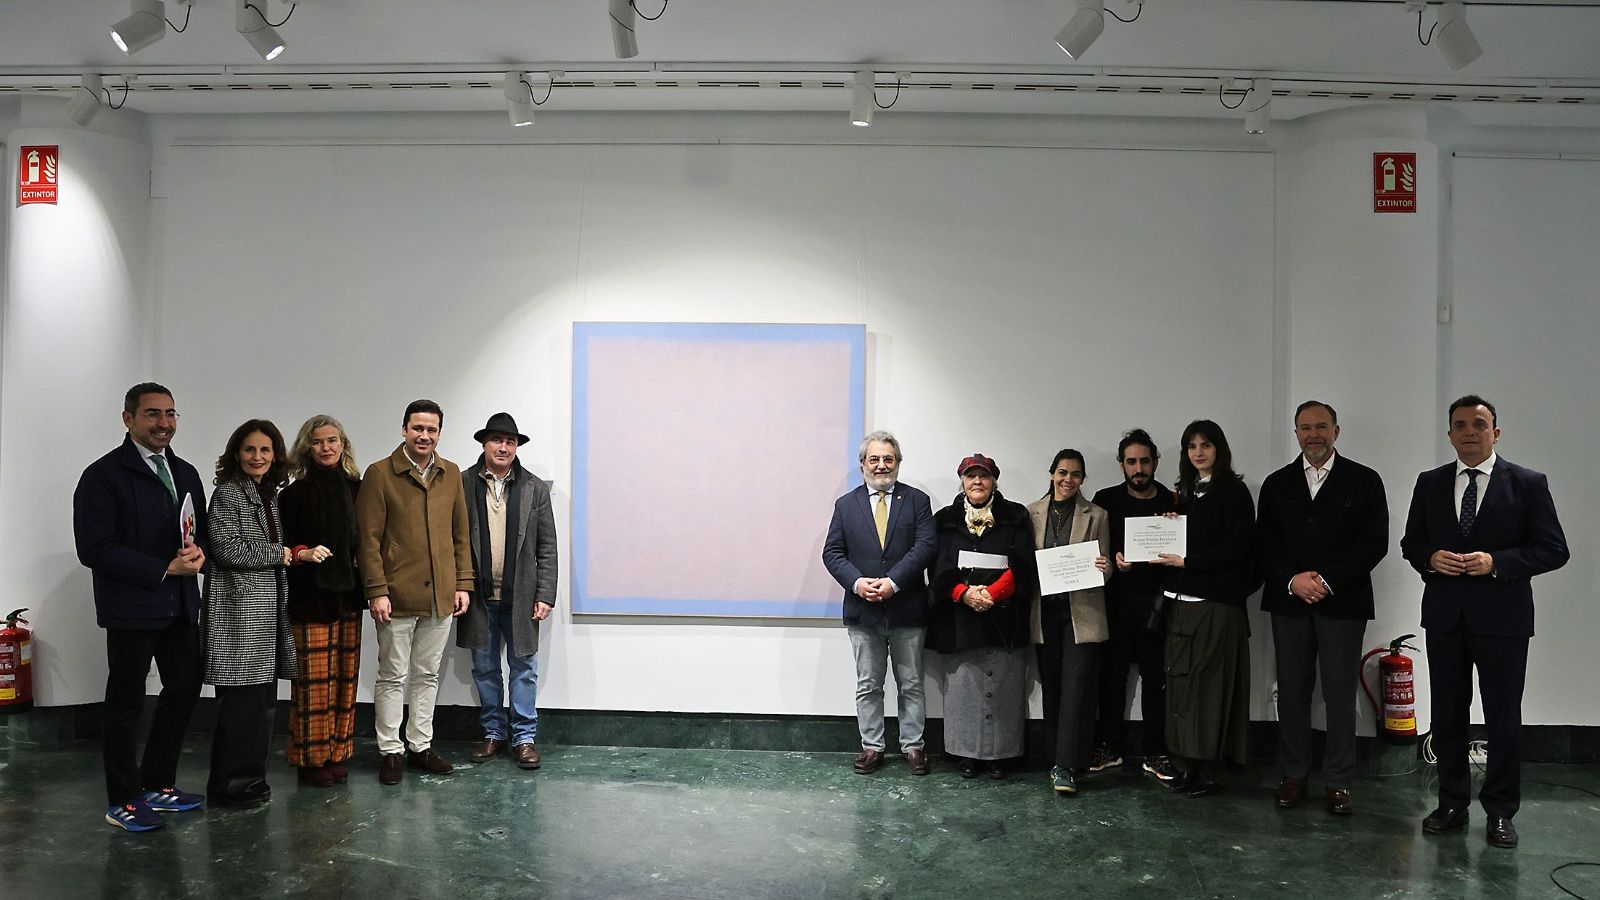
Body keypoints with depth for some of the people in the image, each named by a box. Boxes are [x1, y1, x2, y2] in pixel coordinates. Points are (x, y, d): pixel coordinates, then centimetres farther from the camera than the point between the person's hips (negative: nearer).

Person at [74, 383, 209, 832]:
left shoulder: (185, 473, 12)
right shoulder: (103, 475, -9)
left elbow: (201, 529, 18)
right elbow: (94, 548, -16)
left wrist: (198, 550, -6)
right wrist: (164, 569, -19)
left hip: (180, 605, 7)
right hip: (131, 608, -7)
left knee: (185, 689, 13)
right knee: (125, 702, 4)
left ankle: (158, 784, 29)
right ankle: (123, 801, 17)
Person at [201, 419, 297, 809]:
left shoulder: (270, 495, 16)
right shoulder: (227, 493, -8)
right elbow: (228, 549, -17)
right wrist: (279, 554, -7)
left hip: (267, 611, 8)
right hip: (238, 609, -8)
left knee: (262, 700, 10)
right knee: (242, 701, -5)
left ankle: (251, 778, 20)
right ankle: (229, 786, 7)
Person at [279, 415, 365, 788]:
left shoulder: (355, 488, 9)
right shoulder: (296, 493, -2)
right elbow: (282, 546, -1)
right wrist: (304, 553, -20)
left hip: (349, 596, 4)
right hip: (311, 598, -4)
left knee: (345, 677, 7)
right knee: (314, 680, -4)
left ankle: (337, 753, 17)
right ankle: (311, 759, 7)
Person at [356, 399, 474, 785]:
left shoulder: (451, 474, 8)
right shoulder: (380, 474, -5)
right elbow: (368, 539, -7)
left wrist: (463, 583, 6)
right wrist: (377, 591, -12)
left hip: (440, 596, 4)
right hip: (397, 596, -4)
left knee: (428, 675, 13)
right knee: (393, 676, 6)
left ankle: (420, 747, 24)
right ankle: (391, 751, 17)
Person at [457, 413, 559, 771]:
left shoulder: (535, 489, 1)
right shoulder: (463, 484, 0)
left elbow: (547, 548, 1)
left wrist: (545, 595, -5)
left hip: (520, 595, -1)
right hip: (478, 595, 1)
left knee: (524, 668, 6)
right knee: (484, 668, 11)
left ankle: (524, 737, 16)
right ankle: (493, 733, 26)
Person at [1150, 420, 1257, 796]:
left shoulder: (1233, 491, -4)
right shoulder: (1187, 491, 18)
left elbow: (1236, 547, -12)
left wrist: (1186, 561, -12)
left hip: (1217, 603, -7)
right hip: (1182, 600, 7)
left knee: (1208, 682, -5)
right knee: (1181, 680, 5)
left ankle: (1208, 768, 3)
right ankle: (1188, 766, 11)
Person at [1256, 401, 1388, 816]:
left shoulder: (1364, 481, 4)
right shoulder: (1276, 484, 11)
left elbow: (1375, 542, -4)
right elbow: (1263, 544, 6)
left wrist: (1327, 581, -12)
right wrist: (1292, 579, -10)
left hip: (1343, 604, -2)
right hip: (1289, 602, 2)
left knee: (1341, 695, 1)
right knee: (1292, 691, 6)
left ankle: (1338, 781, 11)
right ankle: (1293, 775, 16)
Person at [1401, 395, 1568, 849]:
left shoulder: (1528, 483, -3)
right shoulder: (1430, 483, 7)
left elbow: (1553, 550, -5)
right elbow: (1410, 542, 12)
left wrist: (1496, 562, -19)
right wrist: (1431, 558, -10)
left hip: (1502, 617, -3)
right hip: (1444, 615, 3)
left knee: (1504, 717, 5)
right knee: (1447, 713, 11)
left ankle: (1500, 811, 19)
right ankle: (1452, 804, 24)